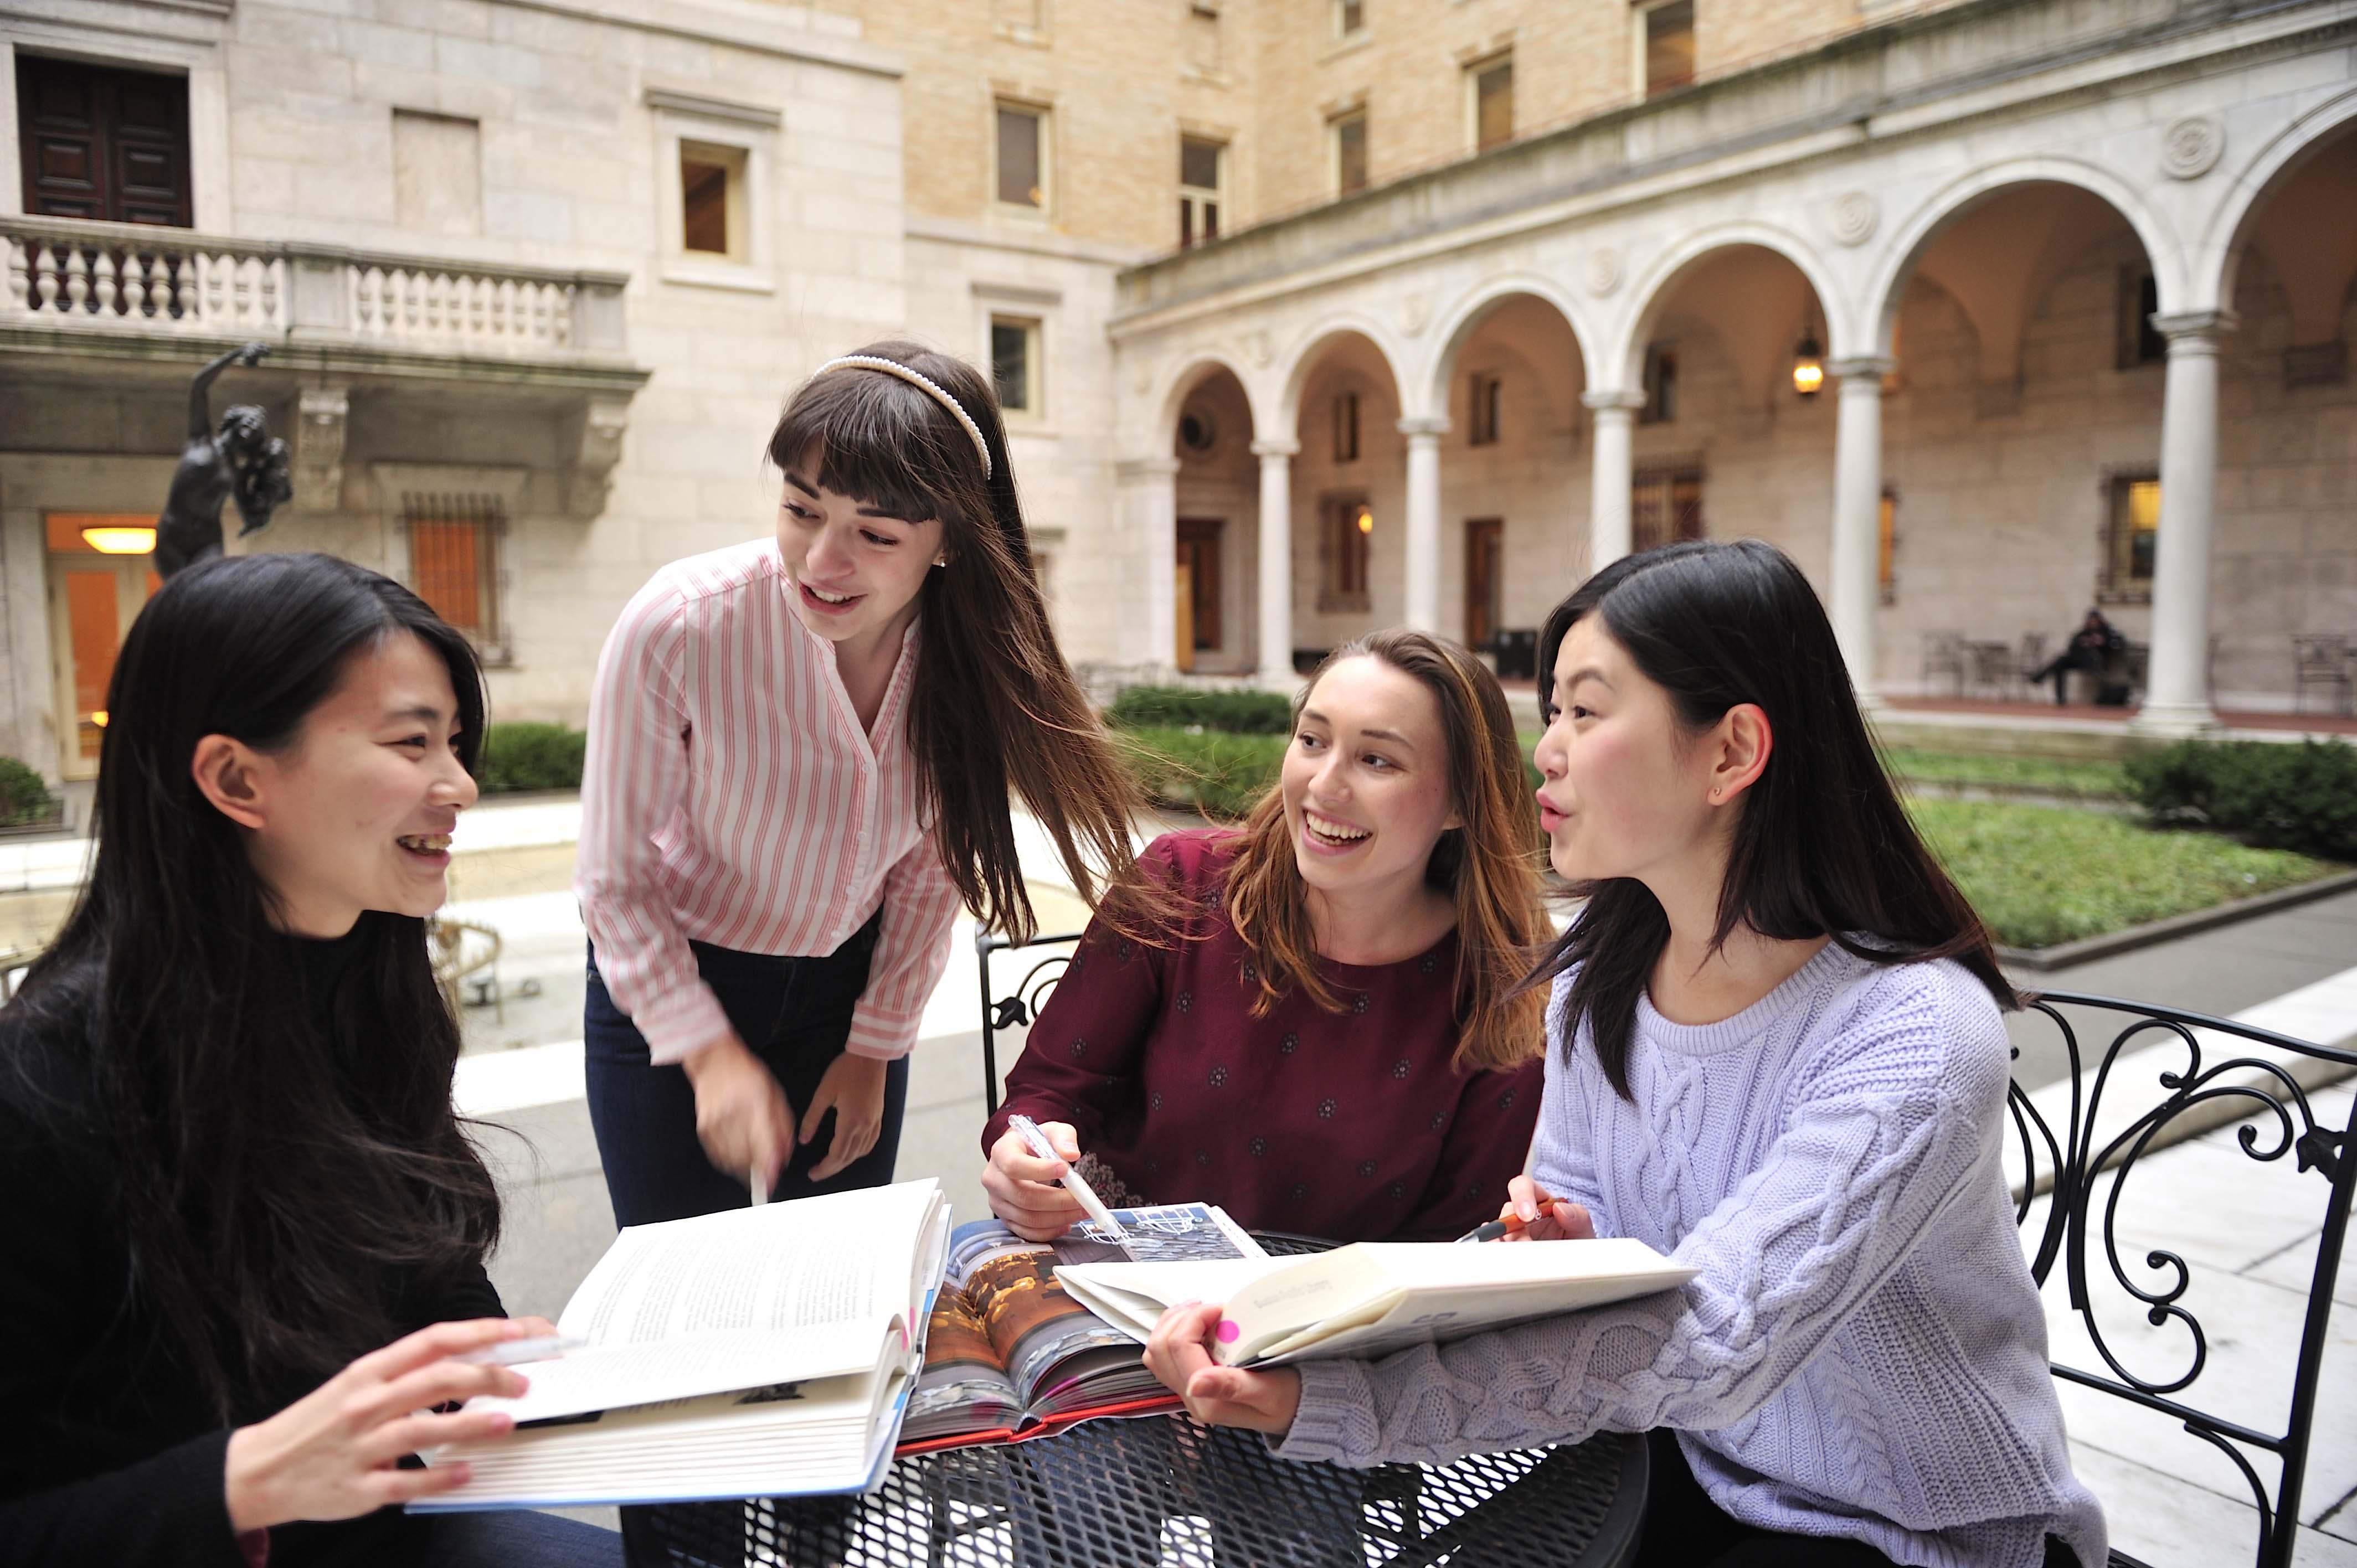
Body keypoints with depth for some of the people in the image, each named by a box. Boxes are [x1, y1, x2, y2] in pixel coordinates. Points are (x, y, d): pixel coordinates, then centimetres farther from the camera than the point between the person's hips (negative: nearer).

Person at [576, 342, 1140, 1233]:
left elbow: (932, 863, -3)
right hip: (666, 987, -2)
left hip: (848, 983, 3)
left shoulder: (973, 651, -17)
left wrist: (875, 1046, 1)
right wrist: (709, 1051, -22)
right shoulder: (678, 627, -27)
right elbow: (615, 881, -16)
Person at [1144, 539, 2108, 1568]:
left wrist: (1315, 1394, -45)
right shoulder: (1599, 978, -6)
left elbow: (1706, 1348, -37)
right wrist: (1565, 1244, -19)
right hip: (1698, 1464, 5)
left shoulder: (1913, 1040, -28)